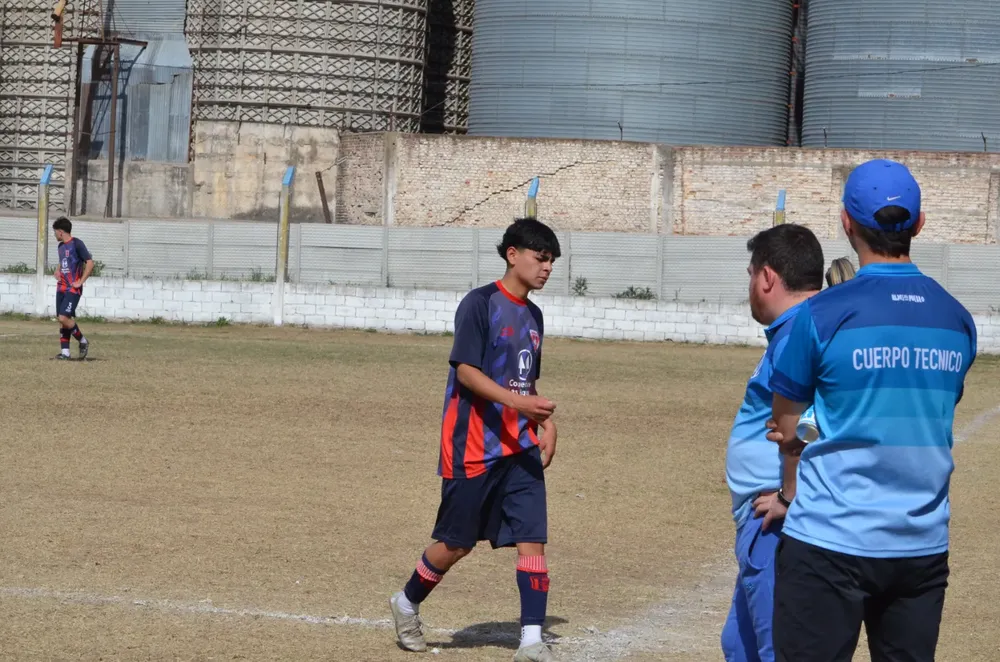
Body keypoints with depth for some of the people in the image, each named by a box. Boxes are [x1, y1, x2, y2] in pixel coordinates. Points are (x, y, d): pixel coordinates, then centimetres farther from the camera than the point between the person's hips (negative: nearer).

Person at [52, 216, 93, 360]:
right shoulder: (61, 246, 14)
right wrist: (58, 271, 13)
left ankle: (83, 341, 1)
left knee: (64, 318, -18)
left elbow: (90, 262, -16)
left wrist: (81, 281, -16)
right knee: (62, 320, 4)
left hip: (73, 289, -8)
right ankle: (65, 352, 6)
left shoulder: (76, 244, -12)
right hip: (61, 288, 8)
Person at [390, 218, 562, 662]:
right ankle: (407, 603, 30)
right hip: (474, 446, -6)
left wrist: (545, 420, 9)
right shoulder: (481, 303, -10)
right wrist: (516, 401, -29)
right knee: (457, 542, 5)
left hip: (521, 447, 6)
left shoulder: (532, 315, 15)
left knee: (532, 539, -6)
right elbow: (465, 370, -17)